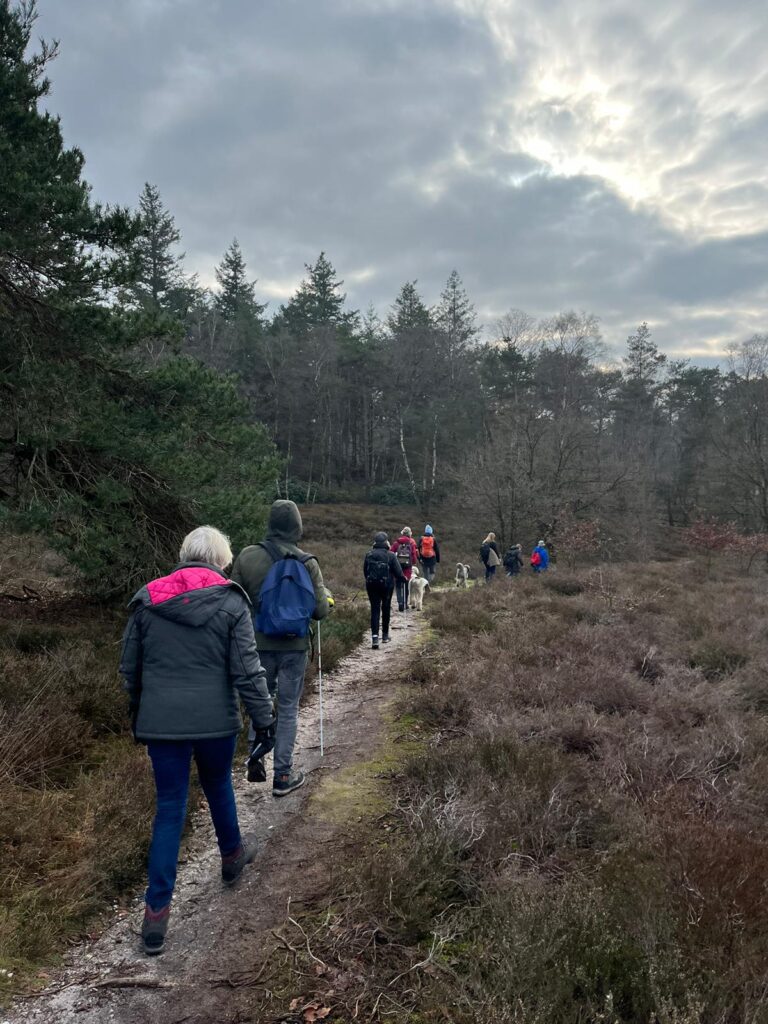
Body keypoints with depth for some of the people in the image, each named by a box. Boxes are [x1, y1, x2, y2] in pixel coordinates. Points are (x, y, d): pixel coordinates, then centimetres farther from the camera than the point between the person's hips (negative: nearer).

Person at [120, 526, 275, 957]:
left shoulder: (147, 599, 2)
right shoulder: (230, 602, -9)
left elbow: (129, 666, 9)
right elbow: (247, 670, -11)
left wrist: (138, 712, 22)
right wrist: (264, 718, -2)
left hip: (160, 722, 2)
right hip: (215, 720, -2)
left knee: (170, 807, 10)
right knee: (218, 786, 23)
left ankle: (157, 911, 10)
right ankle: (233, 855, 46)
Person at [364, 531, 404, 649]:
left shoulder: (369, 554, -3)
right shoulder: (391, 555, -12)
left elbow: (365, 571, 4)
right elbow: (398, 572, -10)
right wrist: (403, 578, 11)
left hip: (371, 585, 1)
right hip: (387, 585, -1)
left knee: (374, 610, 3)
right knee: (386, 609, 16)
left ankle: (374, 636, -12)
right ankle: (385, 635, 27)